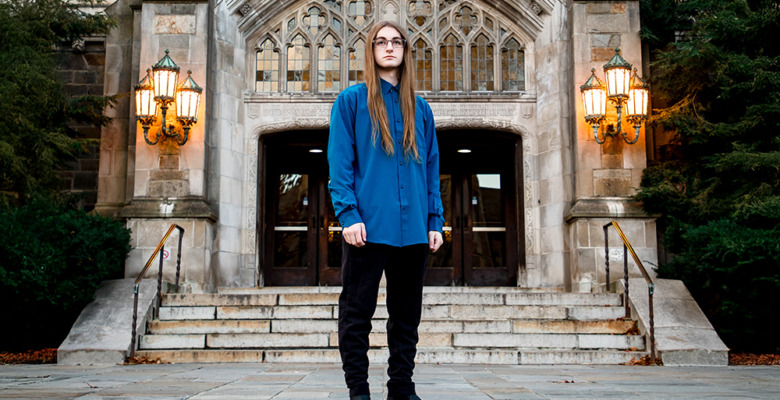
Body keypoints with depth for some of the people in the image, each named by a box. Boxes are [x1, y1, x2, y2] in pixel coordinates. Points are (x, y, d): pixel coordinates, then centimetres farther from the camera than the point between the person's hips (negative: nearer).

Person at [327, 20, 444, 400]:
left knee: (406, 315, 11)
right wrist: (348, 214, -14)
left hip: (413, 229, 4)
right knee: (357, 313, 1)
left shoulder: (420, 108, 15)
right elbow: (339, 163, -3)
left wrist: (435, 220, 6)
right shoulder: (351, 100, 4)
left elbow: (431, 168, 14)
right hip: (369, 226, -4)